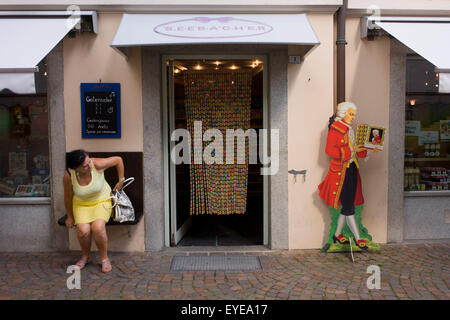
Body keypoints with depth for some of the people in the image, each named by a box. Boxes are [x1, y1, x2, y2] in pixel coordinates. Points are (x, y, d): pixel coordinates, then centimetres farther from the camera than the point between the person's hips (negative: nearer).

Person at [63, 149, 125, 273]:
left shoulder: (97, 164, -25)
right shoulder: (68, 176, -20)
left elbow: (118, 160, -9)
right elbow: (68, 197, -3)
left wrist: (121, 180, -3)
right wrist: (70, 217, 9)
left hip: (102, 201, -1)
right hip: (81, 205, 1)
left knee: (98, 228, -28)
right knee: (83, 230, -25)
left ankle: (104, 258, -3)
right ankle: (85, 256, 7)